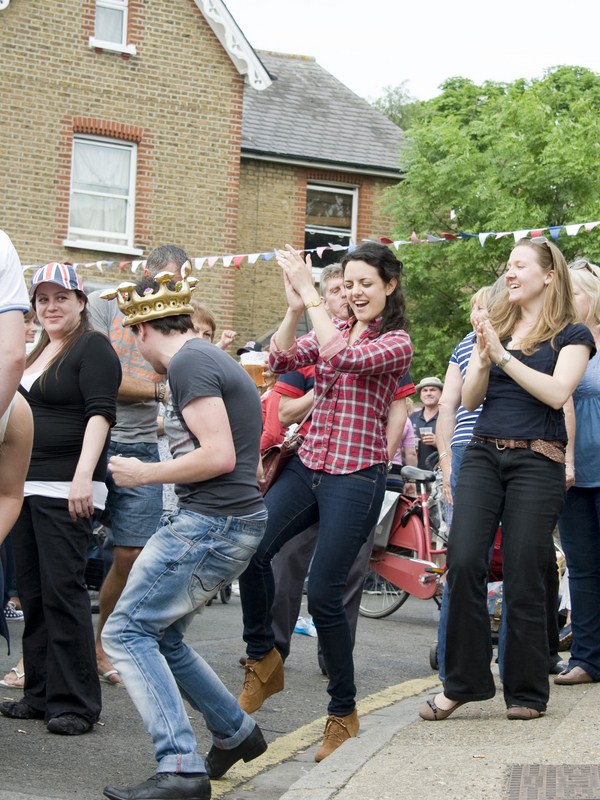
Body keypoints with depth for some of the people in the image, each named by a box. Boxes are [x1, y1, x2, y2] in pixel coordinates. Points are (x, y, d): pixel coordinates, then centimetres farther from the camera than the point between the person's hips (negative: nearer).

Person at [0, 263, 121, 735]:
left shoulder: (93, 347, -5)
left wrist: (84, 476, -25)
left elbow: (101, 414, -15)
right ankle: (41, 693, 15)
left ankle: (76, 702, -5)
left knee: (63, 590, -10)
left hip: (65, 488, -8)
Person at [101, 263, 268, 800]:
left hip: (212, 523, -10)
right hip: (238, 521, 10)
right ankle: (237, 733, 26)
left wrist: (144, 474, -10)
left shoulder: (188, 363, -12)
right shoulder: (216, 358, 18)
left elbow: (219, 456, -21)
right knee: (161, 637, 18)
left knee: (127, 632, -8)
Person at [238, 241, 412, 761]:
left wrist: (311, 296, -21)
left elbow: (346, 358, -22)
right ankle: (263, 660, 5)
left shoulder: (397, 343, -3)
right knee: (250, 549, -18)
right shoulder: (333, 330, 15)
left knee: (323, 593, -7)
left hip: (357, 476, -5)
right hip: (308, 465, 5)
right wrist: (294, 308, -15)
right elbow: (283, 360, -1)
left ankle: (343, 712, 11)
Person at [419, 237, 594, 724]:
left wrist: (503, 356, -17)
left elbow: (557, 392, -13)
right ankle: (464, 681, 4)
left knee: (524, 578, -3)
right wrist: (483, 359, -9)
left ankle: (527, 692, 10)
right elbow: (469, 399, 9)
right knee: (463, 563, -8)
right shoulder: (494, 326, 16)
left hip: (536, 460, -4)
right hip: (483, 453, 4)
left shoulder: (571, 334, 3)